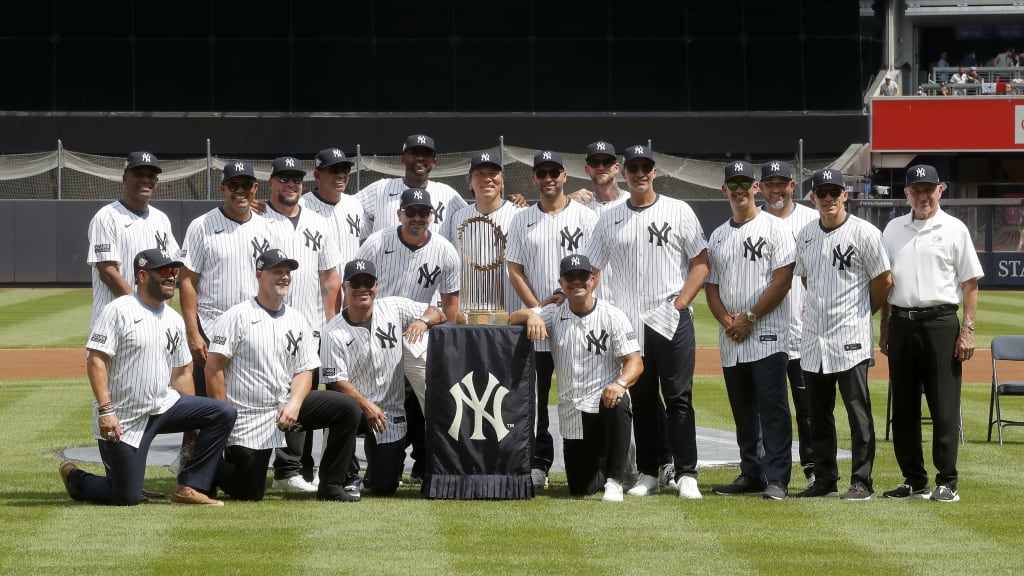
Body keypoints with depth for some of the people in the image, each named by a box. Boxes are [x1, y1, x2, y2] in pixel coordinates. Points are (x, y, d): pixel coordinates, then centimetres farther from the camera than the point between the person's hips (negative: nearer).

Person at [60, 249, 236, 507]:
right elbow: (96, 361, -17)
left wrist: (192, 418, 13)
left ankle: (190, 487, -4)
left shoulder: (175, 319, 12)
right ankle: (75, 477, 22)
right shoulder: (118, 311, -11)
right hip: (123, 419, -7)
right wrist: (105, 410, -25)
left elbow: (182, 372, 18)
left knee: (223, 414, -10)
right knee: (127, 497, -8)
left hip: (164, 406, 7)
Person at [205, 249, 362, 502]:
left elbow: (304, 371, 5)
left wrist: (294, 404, -15)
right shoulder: (238, 316, -8)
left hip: (286, 405, 5)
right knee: (249, 493, -6)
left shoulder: (298, 321, 9)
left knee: (347, 408, -11)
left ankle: (330, 486, -5)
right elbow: (214, 367, -11)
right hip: (247, 418, -5)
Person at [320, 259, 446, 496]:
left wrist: (423, 321, -20)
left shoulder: (394, 308, 0)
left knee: (384, 486, -2)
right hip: (354, 404, -2)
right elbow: (335, 380, -14)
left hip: (392, 411, 2)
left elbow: (438, 314, 4)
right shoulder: (334, 332, -9)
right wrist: (366, 405, -27)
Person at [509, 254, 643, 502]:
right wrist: (531, 315, -23)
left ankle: (615, 481, -27)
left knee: (617, 405, -42)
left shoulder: (612, 316, -4)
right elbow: (513, 319, 1)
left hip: (607, 400, -3)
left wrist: (620, 383, -33)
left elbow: (635, 362, -11)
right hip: (571, 413, 3)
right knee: (581, 487, 1)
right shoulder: (554, 315, 7)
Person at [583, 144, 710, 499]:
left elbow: (701, 263, 1)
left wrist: (681, 302, -9)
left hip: (672, 321, -3)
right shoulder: (609, 219, 10)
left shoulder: (678, 211, 3)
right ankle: (648, 474, 14)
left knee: (679, 398, -7)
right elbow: (589, 270, 11)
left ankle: (686, 475, -8)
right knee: (640, 400, 8)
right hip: (629, 324, 3)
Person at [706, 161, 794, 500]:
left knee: (773, 408, -10)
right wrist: (727, 321, -4)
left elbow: (782, 281, -9)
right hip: (731, 342, 6)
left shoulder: (774, 228, -1)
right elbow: (711, 286, 14)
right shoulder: (717, 237, 16)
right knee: (743, 411, 10)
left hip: (767, 336, -6)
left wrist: (750, 318, -12)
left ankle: (777, 479, -12)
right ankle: (751, 474, 17)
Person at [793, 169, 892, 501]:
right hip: (814, 336, 6)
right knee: (818, 413, 11)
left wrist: (863, 313, 6)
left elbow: (883, 281, -3)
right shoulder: (806, 235, 10)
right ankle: (824, 480, 19)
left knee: (858, 410, -5)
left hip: (850, 337, -6)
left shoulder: (864, 233, -8)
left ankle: (862, 482, -2)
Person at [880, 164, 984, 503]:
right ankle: (914, 481, 15)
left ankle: (946, 482, 1)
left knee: (944, 408, -4)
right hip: (902, 323, 5)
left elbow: (970, 283, -1)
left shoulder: (954, 230, 0)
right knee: (903, 408, 7)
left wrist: (967, 330, -9)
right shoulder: (893, 230, 12)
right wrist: (885, 329, 12)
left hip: (940, 323, -4)